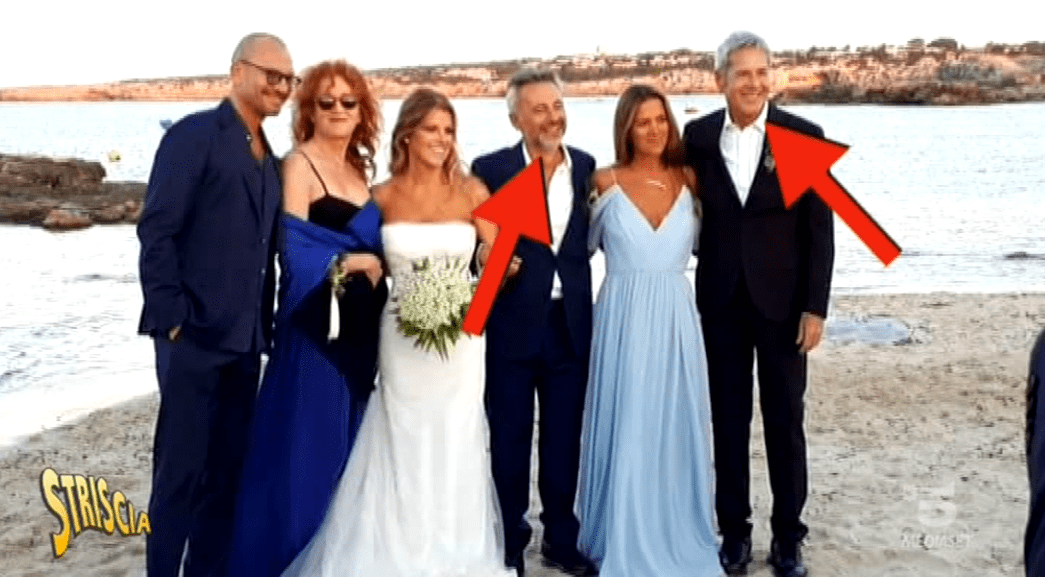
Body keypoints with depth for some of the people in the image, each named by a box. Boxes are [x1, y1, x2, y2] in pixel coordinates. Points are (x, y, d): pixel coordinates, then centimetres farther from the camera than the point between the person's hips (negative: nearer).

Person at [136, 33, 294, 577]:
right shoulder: (194, 134, -7)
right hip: (194, 334, -7)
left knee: (227, 470, 12)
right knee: (181, 470, -1)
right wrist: (171, 320, -17)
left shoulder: (269, 159, 15)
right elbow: (156, 231, -13)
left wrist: (265, 325, 11)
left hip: (244, 339, 7)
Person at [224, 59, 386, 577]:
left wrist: (373, 268, -2)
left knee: (349, 437, 13)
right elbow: (296, 253, -17)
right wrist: (362, 262, -12)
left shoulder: (360, 168, 13)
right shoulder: (298, 166, -9)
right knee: (308, 439, -2)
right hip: (316, 322, -7)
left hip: (360, 323, 8)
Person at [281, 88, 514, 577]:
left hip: (459, 340, -1)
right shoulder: (383, 196, 1)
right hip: (401, 340, 1)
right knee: (404, 450, 8)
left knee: (453, 450, 7)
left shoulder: (472, 192, -3)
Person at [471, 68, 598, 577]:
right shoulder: (490, 169, -6)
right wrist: (484, 255, -24)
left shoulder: (587, 168, 4)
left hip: (571, 325, 3)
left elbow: (586, 240, 8)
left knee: (564, 439, 14)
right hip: (512, 325, -3)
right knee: (509, 440, 9)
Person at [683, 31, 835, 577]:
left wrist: (815, 306, -9)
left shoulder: (804, 135, -6)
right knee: (728, 420, 10)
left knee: (785, 422, 7)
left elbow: (819, 229, -6)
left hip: (783, 301, -1)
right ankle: (734, 529, 24)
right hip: (720, 302, 2)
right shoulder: (698, 136, 0)